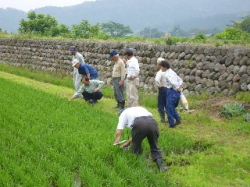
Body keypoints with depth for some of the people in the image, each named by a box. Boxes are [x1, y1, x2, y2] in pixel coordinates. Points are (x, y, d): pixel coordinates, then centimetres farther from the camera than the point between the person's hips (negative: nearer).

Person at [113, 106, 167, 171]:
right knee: (154, 147, 17)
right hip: (152, 122, 5)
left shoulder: (123, 114, 29)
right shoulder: (138, 109, 44)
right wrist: (128, 142, 53)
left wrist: (116, 141, 37)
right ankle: (160, 166, 5)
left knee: (136, 147, 19)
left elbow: (119, 131, 19)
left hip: (139, 124, -4)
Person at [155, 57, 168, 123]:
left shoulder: (160, 72, -15)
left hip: (163, 89, -7)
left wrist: (159, 86, -18)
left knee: (160, 105, 6)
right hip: (168, 89, 7)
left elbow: (157, 80, -34)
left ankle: (163, 119, 8)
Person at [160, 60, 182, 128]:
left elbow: (173, 82, -28)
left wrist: (177, 88, -15)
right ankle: (178, 119, 11)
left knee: (169, 108, 1)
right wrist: (179, 86, 9)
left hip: (172, 91, -9)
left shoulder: (167, 74, -14)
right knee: (172, 107, 21)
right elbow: (180, 80, 22)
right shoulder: (172, 72, 16)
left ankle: (171, 123, 4)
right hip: (177, 92, 9)